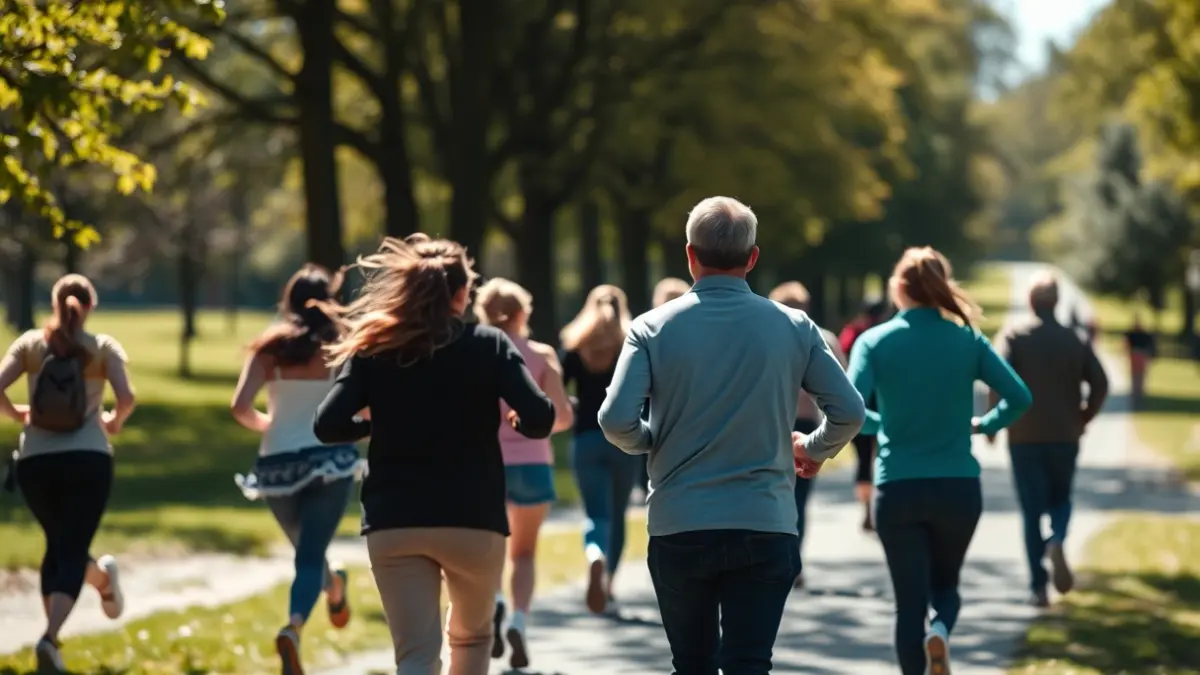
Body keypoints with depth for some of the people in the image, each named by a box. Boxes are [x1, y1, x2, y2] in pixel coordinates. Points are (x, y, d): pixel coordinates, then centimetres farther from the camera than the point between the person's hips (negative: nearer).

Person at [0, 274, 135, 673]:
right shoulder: (103, 347, 4)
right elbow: (126, 398, -9)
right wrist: (115, 423, 11)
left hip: (35, 461, 2)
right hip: (88, 459, -2)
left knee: (59, 547, 25)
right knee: (70, 553, -4)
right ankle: (50, 638, -23)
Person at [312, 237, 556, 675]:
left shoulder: (373, 350, 3)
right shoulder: (490, 346, -1)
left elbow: (328, 426, -7)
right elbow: (540, 418, -13)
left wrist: (379, 424, 12)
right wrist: (518, 423, 10)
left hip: (394, 524, 1)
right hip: (474, 521, 0)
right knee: (472, 635, 24)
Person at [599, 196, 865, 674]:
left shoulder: (653, 329, -2)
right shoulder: (793, 328, 1)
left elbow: (616, 421, -11)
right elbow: (849, 412, -1)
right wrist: (815, 451, 19)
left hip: (679, 528, 0)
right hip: (764, 527, 0)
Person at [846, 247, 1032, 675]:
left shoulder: (874, 341, -3)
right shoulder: (967, 340, 1)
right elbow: (1018, 397, -5)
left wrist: (881, 423, 7)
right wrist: (983, 425, 13)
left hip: (898, 490, -1)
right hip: (959, 487, 1)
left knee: (910, 601, 7)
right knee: (945, 584, 19)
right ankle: (940, 631, -13)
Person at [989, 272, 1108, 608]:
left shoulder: (1013, 334, -2)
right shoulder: (1074, 339, 5)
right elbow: (1100, 384, -3)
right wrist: (1083, 419, 10)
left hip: (1025, 437, -1)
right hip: (1065, 437, 1)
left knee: (1032, 510, 5)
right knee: (1060, 498, 19)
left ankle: (1038, 587, 1)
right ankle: (1057, 542, -13)